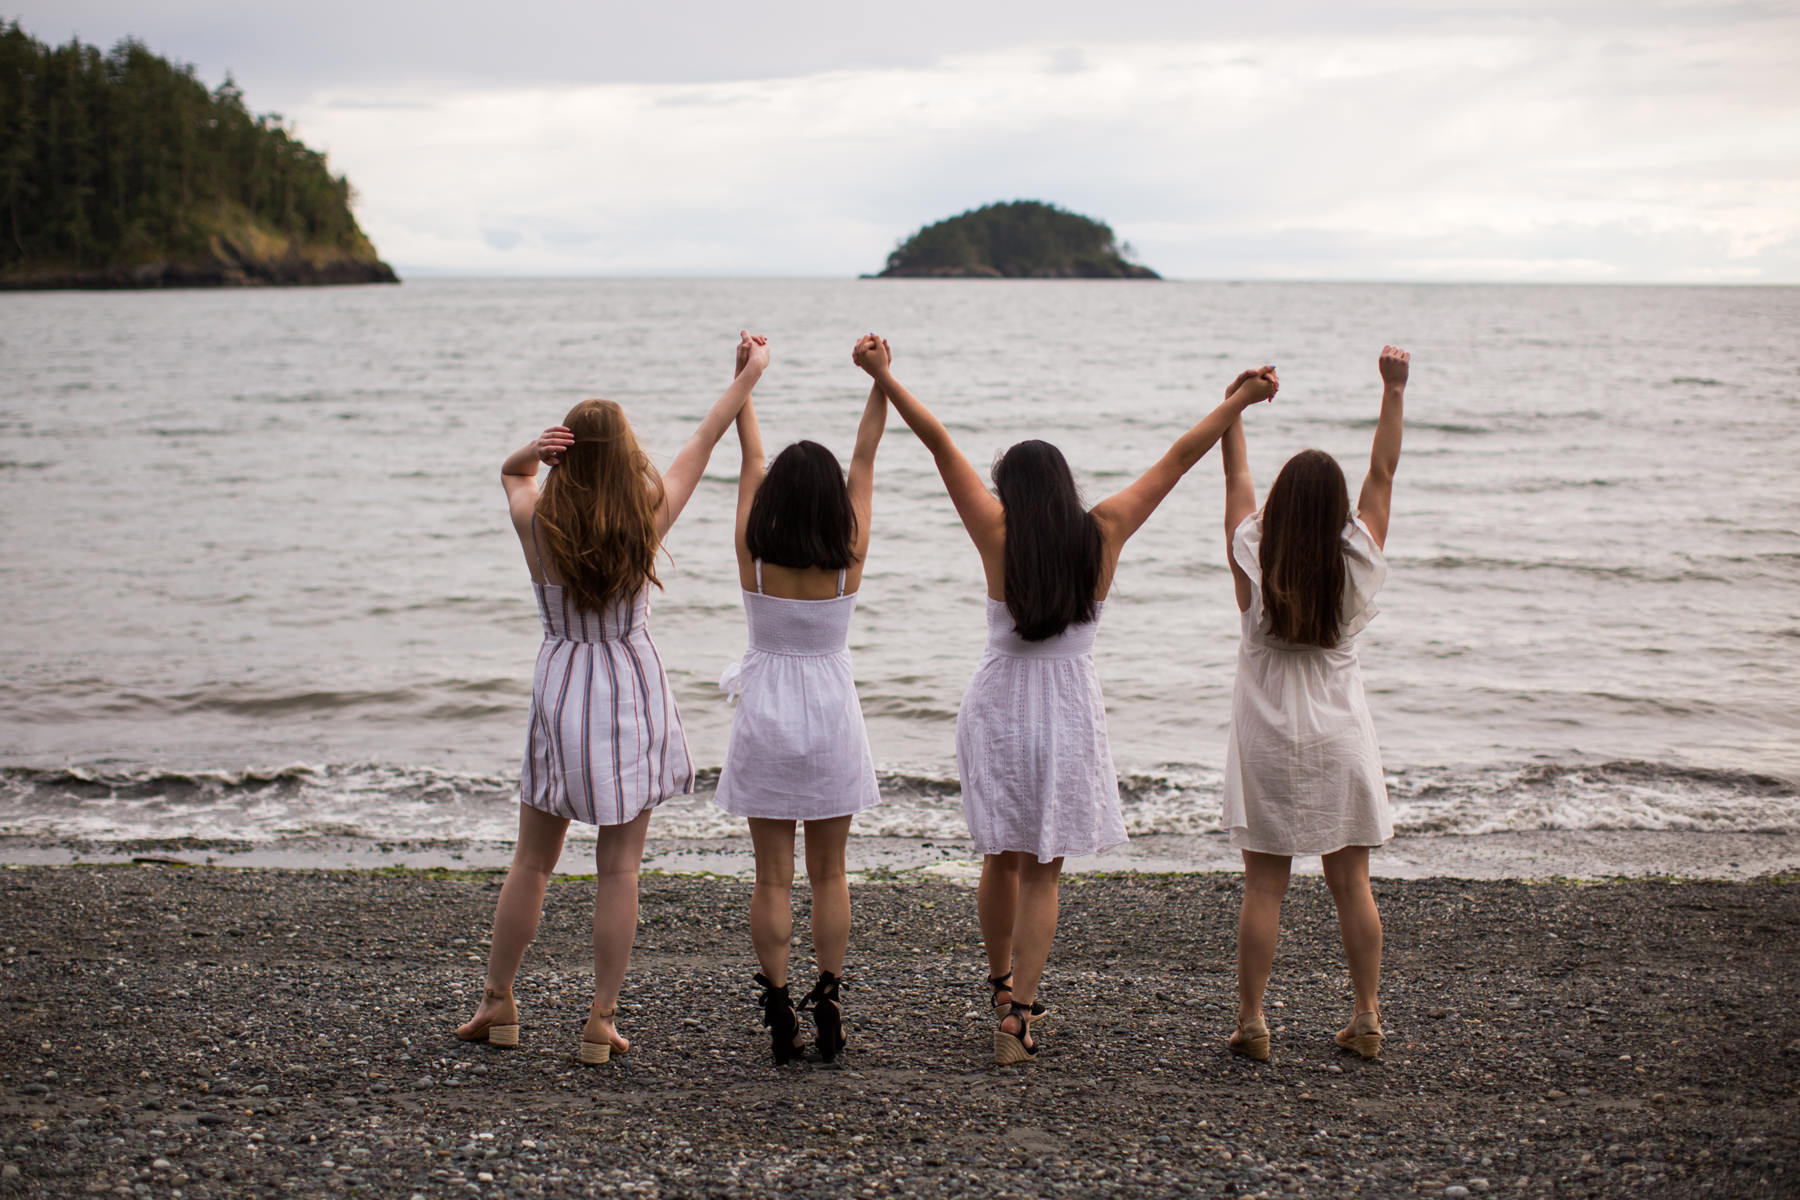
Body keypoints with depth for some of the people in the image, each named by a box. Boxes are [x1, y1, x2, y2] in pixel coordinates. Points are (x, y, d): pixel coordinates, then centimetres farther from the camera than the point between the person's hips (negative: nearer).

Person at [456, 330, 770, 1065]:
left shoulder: (536, 525, -10)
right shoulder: (646, 523, -12)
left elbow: (509, 473, 13)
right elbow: (705, 439, 1)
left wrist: (532, 451, -10)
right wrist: (750, 373, 14)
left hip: (561, 691, 1)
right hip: (632, 694, -1)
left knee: (533, 860, 13)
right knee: (618, 868, 4)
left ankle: (498, 1003, 22)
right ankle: (601, 1020, 7)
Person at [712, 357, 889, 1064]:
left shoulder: (753, 555, -11)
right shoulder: (849, 559, -10)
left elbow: (751, 459, 0)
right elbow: (864, 461, -2)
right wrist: (880, 382, 2)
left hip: (766, 720, 0)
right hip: (831, 719, 0)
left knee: (772, 877, 4)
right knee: (829, 874, 11)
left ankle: (779, 1015, 5)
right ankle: (828, 1006, 12)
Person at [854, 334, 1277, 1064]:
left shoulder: (998, 534, -6)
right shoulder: (1103, 535, -3)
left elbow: (940, 443, -7)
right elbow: (1178, 459, 4)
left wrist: (884, 377, -5)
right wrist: (1238, 402, 11)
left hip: (999, 709, 0)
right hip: (1069, 712, 0)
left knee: (1002, 857, 17)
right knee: (1041, 872, 6)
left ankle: (1000, 984, 36)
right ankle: (1018, 1015, -1)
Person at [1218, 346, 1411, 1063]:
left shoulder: (1254, 561, -10)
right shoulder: (1358, 565, -7)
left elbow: (1236, 477, 2)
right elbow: (1382, 473, 1)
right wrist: (1394, 391, 4)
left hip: (1268, 739, -1)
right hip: (1338, 736, 1)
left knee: (1264, 887, 2)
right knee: (1351, 882, 8)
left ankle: (1251, 1021, 4)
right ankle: (1367, 1019, 12)